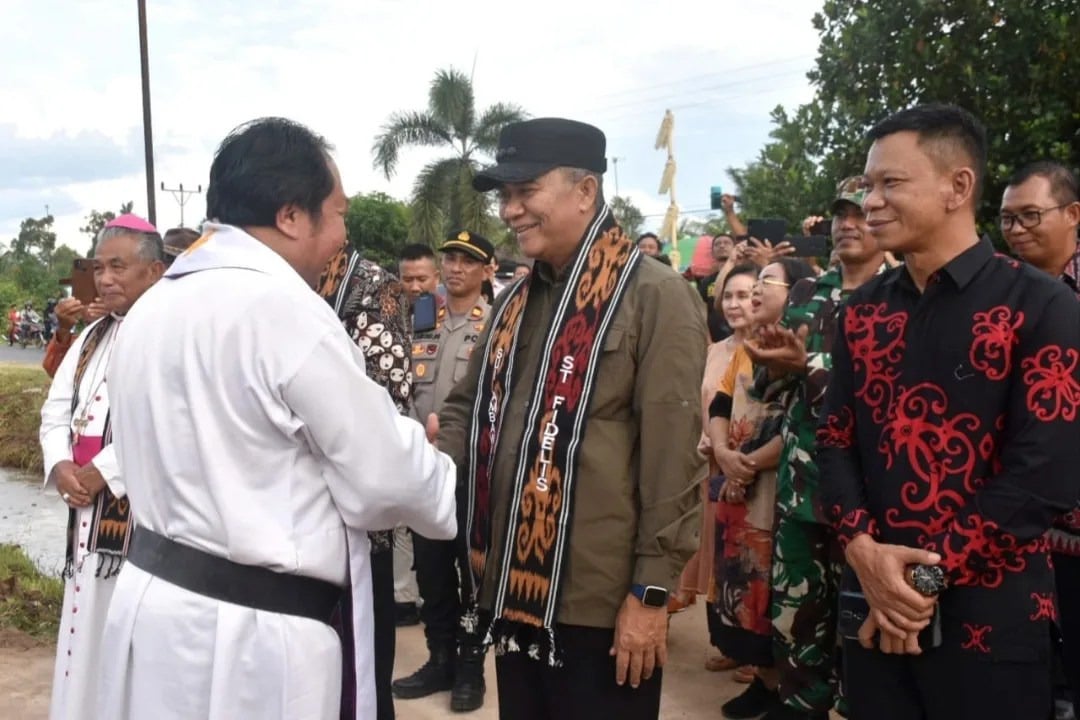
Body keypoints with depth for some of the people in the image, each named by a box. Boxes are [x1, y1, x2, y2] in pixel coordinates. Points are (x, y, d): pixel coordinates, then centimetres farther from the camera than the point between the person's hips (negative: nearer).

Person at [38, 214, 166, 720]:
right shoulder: (93, 337, 16)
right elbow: (56, 408, 16)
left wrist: (105, 471, -16)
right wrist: (59, 465, -2)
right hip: (91, 511, 8)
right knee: (88, 636, 15)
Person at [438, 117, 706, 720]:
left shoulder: (656, 296, -11)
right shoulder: (517, 302, 12)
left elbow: (672, 455, -14)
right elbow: (470, 406, 18)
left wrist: (652, 591, -15)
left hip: (601, 604, -7)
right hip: (514, 590, 7)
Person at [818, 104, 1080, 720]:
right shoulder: (863, 311, 7)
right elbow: (836, 440, 6)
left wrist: (927, 578, -13)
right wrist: (862, 547, -10)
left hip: (989, 619, -4)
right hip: (874, 607, 4)